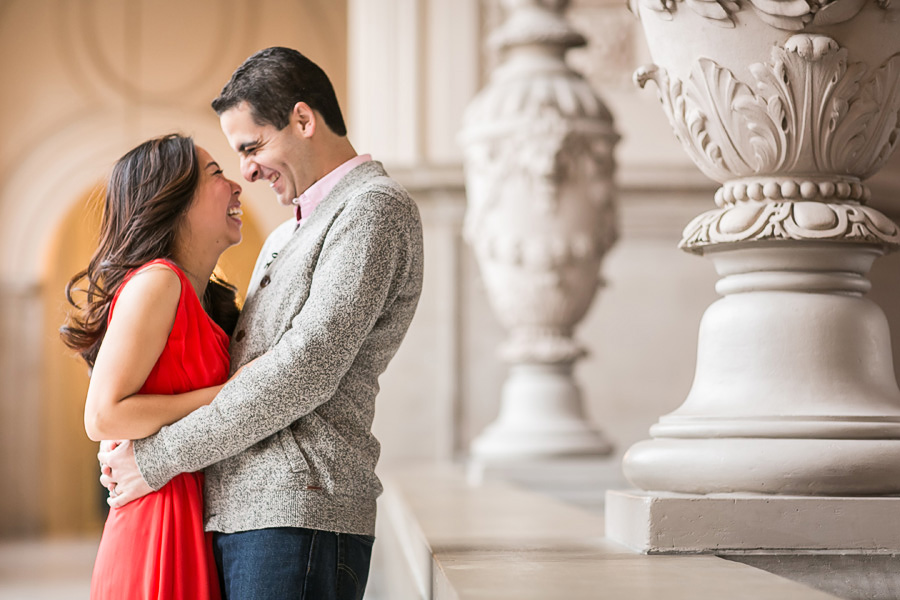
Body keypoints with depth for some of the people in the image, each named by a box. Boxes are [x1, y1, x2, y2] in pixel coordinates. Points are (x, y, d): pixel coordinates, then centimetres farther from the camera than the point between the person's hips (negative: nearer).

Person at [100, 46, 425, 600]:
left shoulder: (376, 208, -6)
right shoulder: (286, 238, 26)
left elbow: (306, 372, -16)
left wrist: (161, 458, -11)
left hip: (297, 514, -9)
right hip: (235, 513, 9)